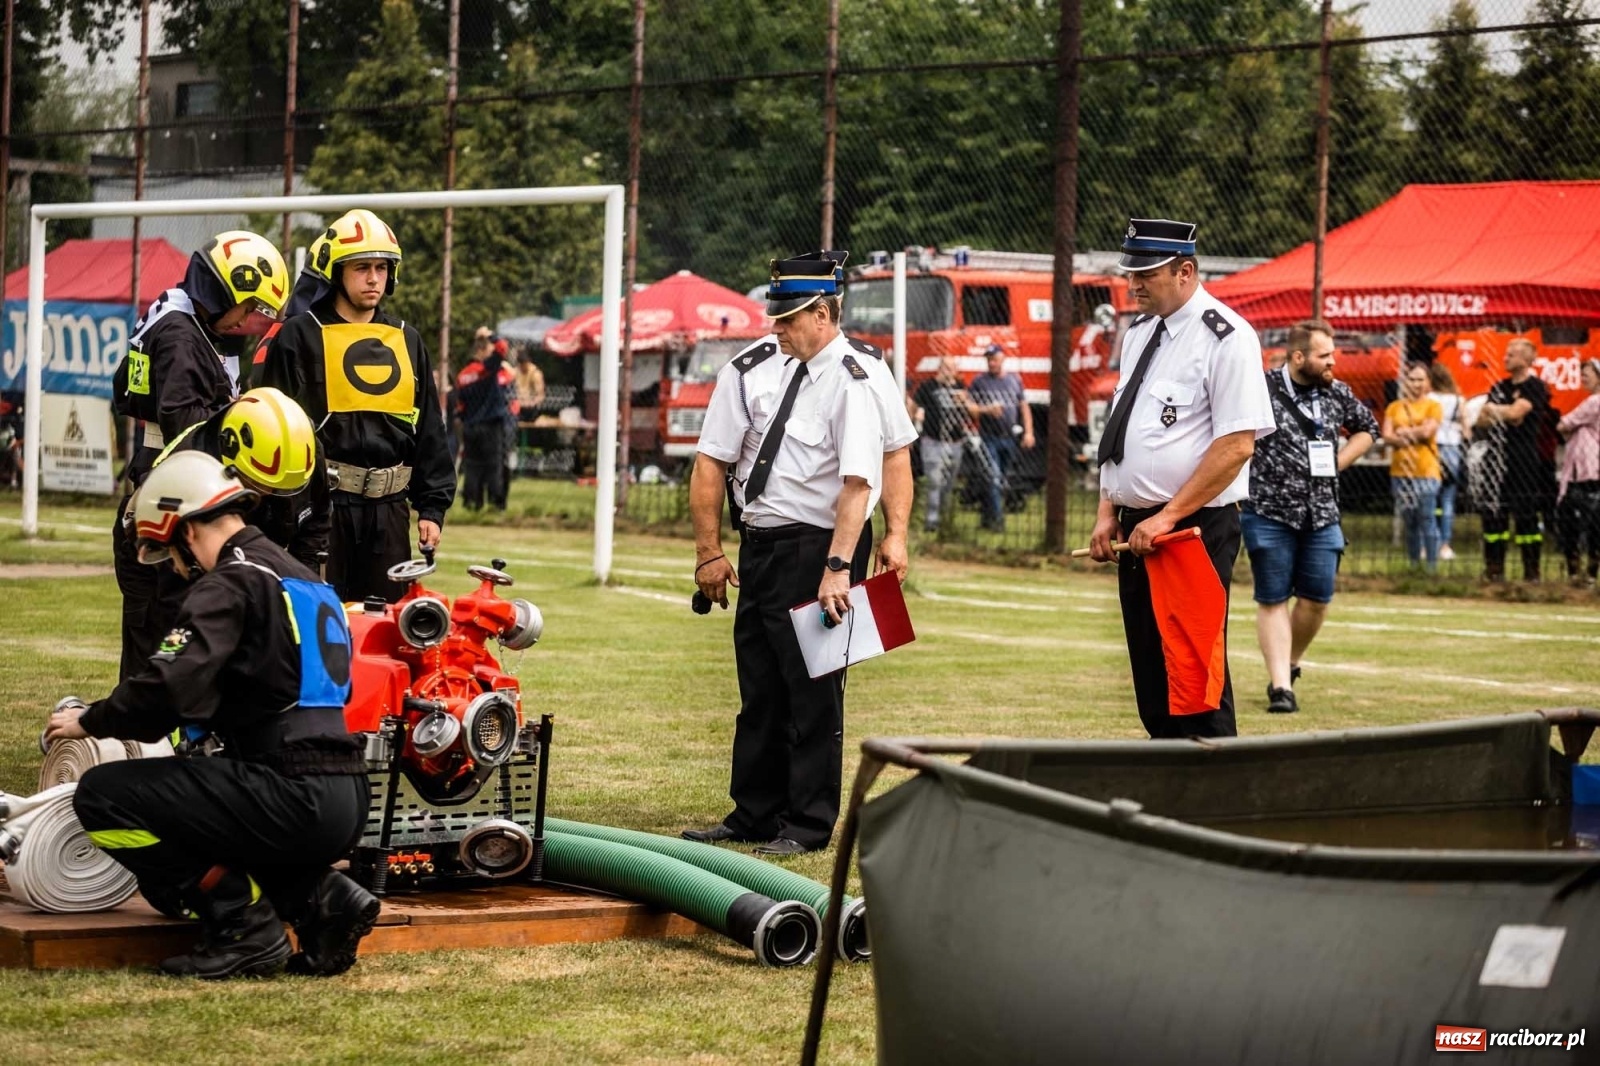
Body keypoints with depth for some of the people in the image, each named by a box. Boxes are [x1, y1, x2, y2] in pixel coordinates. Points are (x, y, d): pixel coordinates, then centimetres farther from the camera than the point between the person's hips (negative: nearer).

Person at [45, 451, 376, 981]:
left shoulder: (232, 584, -8)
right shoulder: (306, 581, 21)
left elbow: (169, 689, -19)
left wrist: (89, 720, -3)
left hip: (293, 797, -9)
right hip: (347, 801, 9)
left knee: (102, 796, -6)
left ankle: (243, 925, -6)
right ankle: (321, 897, 9)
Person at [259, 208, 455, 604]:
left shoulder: (407, 340, 14)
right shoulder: (300, 336, -2)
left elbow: (429, 430, 17)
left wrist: (432, 507, 11)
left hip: (389, 510, 5)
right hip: (324, 507, -5)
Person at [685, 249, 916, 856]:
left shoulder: (858, 377, -12)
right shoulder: (752, 368, 3)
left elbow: (857, 481, -18)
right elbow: (711, 462, 6)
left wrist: (837, 568, -25)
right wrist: (709, 553, 3)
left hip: (822, 545, -6)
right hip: (758, 544, 6)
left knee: (814, 690, -4)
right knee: (759, 687, 13)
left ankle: (810, 824, 5)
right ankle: (755, 814, 24)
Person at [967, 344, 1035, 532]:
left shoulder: (1014, 380, 10)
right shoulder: (979, 382, 1)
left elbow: (1024, 407, 11)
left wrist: (1028, 432, 2)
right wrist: (987, 409, -20)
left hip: (1010, 437, 4)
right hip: (989, 437, -4)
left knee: (1002, 480, 10)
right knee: (994, 478, -14)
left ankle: (988, 517, 20)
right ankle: (997, 518, -15)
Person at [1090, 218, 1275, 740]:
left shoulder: (1225, 338, -11)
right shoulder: (1140, 332, 15)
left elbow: (1237, 444, -18)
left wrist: (1167, 517, -19)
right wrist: (1108, 511, 10)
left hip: (1196, 527, -8)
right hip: (1137, 531, 9)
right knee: (1150, 677, 11)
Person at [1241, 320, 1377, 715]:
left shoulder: (1336, 394, 7)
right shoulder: (1261, 389, -10)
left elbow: (1367, 429, 24)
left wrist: (1337, 462, 9)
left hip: (1321, 514, 5)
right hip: (1269, 512, -5)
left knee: (1318, 597, 4)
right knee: (1273, 599, -1)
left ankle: (1290, 665, 27)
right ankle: (1281, 686, 0)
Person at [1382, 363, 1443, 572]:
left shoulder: (1433, 406, 3)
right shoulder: (1394, 408, 13)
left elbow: (1427, 431, -11)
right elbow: (1387, 436, 2)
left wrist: (1402, 432, 0)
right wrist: (1409, 438, -14)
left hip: (1426, 471, -4)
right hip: (1400, 471, 4)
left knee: (1427, 518, -9)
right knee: (1408, 521, 8)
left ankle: (1432, 566, -8)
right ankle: (1413, 565, 14)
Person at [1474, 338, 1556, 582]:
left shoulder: (1535, 388, -4)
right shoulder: (1501, 387, 16)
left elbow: (1515, 411, -17)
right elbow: (1482, 420, 11)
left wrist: (1493, 410, 1)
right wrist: (1505, 416, -8)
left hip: (1523, 462, -6)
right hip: (1497, 459, 6)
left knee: (1526, 516, -6)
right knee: (1493, 514, 5)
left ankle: (1532, 571, -2)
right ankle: (1494, 570, 11)